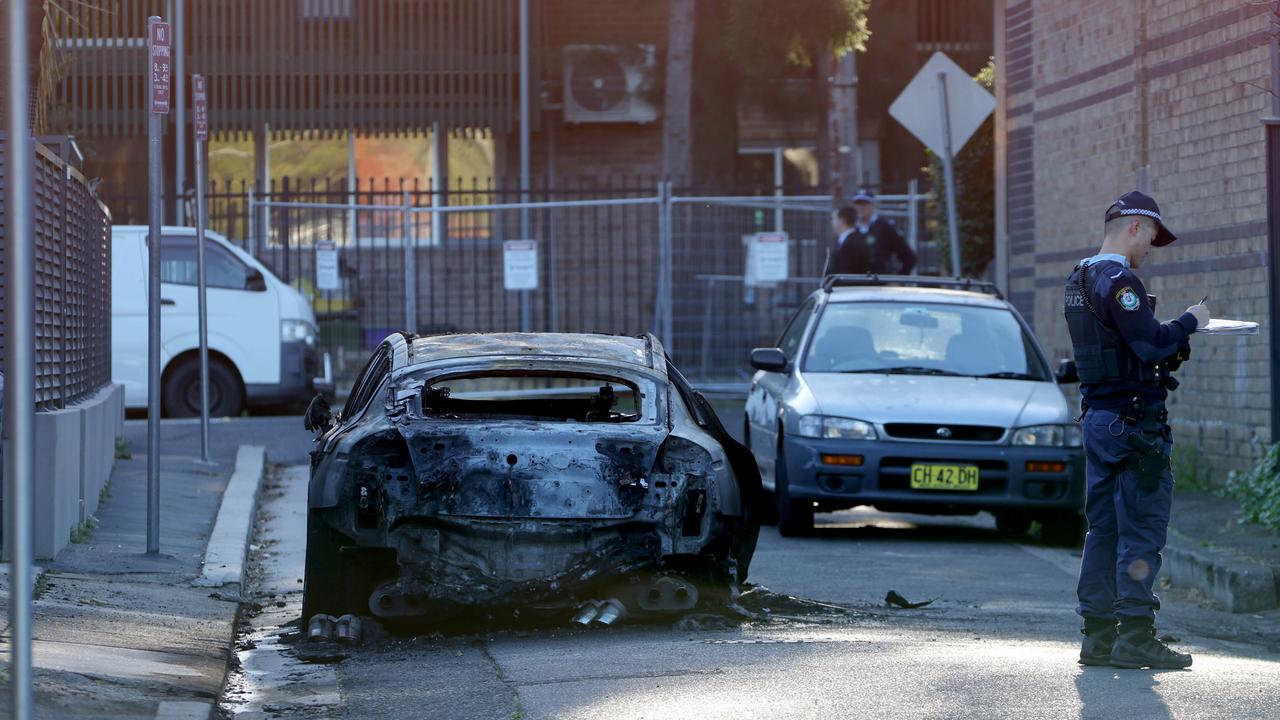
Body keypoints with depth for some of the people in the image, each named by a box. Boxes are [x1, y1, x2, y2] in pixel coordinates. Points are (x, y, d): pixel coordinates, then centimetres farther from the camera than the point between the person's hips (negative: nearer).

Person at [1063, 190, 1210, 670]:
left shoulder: (1080, 280, 16)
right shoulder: (1118, 280, -14)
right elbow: (1151, 343, -21)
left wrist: (1174, 335, 11)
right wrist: (1189, 321, -5)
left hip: (1097, 417, 9)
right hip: (1133, 420, -9)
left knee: (1103, 529, 11)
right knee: (1142, 529, -6)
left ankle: (1098, 635, 12)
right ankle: (1135, 636, -7)